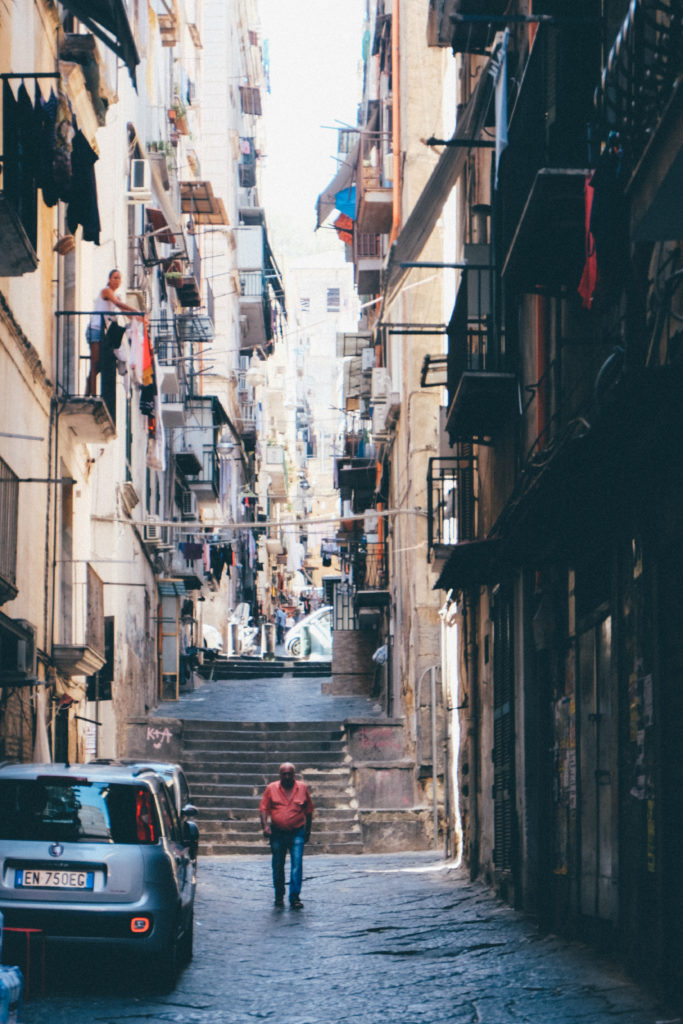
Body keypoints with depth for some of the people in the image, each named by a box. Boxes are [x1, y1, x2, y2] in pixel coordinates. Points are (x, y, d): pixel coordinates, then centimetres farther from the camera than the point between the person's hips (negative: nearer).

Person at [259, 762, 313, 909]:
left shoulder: (302, 788, 5)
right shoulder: (271, 789, 3)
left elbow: (309, 811, 12)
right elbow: (263, 808, 0)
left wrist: (308, 830, 11)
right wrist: (265, 826, -14)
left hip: (297, 833, -1)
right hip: (277, 833, 1)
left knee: (297, 865, -11)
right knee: (278, 866, 8)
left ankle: (295, 897, -10)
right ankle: (279, 896, 22)